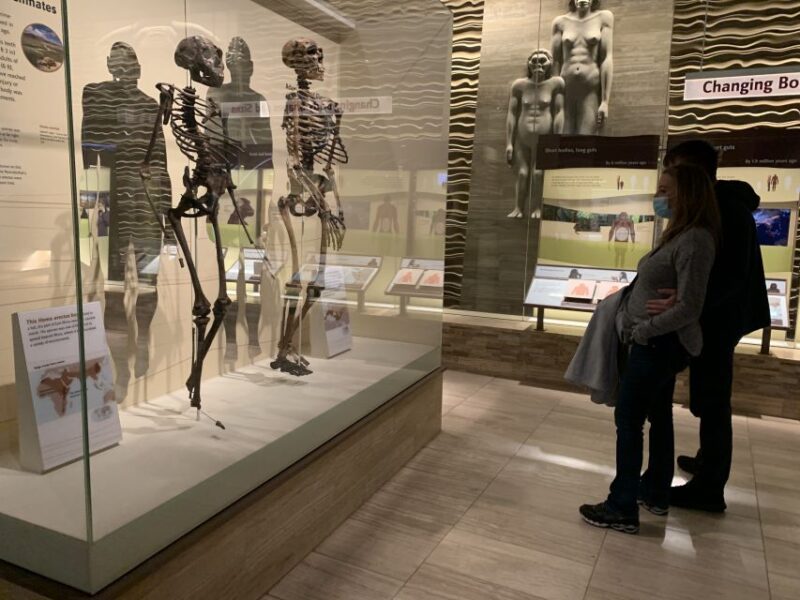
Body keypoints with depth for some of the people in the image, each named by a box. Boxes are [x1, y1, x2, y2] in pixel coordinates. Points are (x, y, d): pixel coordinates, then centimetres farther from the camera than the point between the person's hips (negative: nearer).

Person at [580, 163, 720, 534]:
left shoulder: (694, 240, -19)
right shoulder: (679, 235, 11)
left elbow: (689, 307, -23)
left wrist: (643, 330, -17)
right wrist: (632, 317, 5)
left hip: (659, 343, -10)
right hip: (661, 342, 10)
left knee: (628, 420, -4)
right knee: (658, 416, 18)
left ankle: (623, 509, 5)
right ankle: (655, 493, 32)